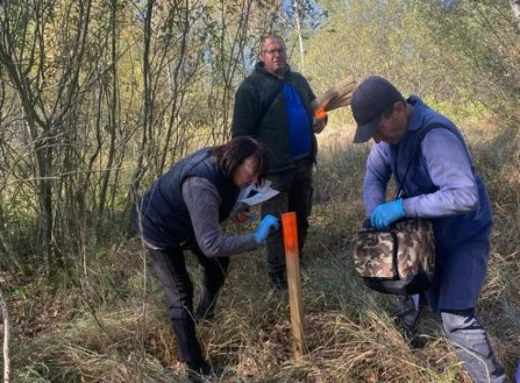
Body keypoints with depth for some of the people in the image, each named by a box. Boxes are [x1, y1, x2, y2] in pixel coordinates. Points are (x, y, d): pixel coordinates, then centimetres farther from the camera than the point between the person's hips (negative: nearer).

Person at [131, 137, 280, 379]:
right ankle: (194, 365, 7)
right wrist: (256, 239, -41)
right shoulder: (201, 186, -42)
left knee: (218, 264, 19)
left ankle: (203, 314, 45)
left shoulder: (219, 163, -14)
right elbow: (211, 244, -44)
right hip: (159, 228, -9)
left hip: (184, 222, 9)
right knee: (180, 293, -5)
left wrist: (234, 210, -7)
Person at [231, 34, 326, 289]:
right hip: (275, 167, -7)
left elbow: (313, 106, 26)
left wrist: (320, 120, 2)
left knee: (301, 218, 17)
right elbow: (241, 132, -12)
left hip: (303, 162, 7)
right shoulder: (251, 87, -9)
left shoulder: (298, 80, 13)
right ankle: (277, 273, 13)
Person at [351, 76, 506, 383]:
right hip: (429, 228, 8)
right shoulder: (390, 129, -10)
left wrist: (401, 207, -41)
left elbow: (465, 196, -42)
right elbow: (374, 175, -4)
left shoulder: (435, 136, -35)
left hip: (464, 233, -7)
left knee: (456, 316, -12)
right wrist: (377, 216, -22)